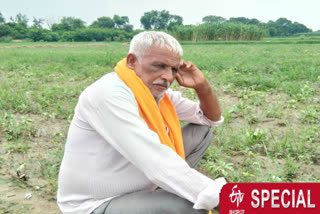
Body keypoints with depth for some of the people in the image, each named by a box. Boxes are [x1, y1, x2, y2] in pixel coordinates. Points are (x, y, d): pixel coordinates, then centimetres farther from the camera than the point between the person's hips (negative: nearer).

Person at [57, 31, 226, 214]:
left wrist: (202, 86, -7)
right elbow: (159, 164, -35)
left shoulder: (158, 91, -1)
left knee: (202, 132, 7)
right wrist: (220, 198, -33)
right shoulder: (110, 94, -26)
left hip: (141, 184, 9)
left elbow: (212, 119, 12)